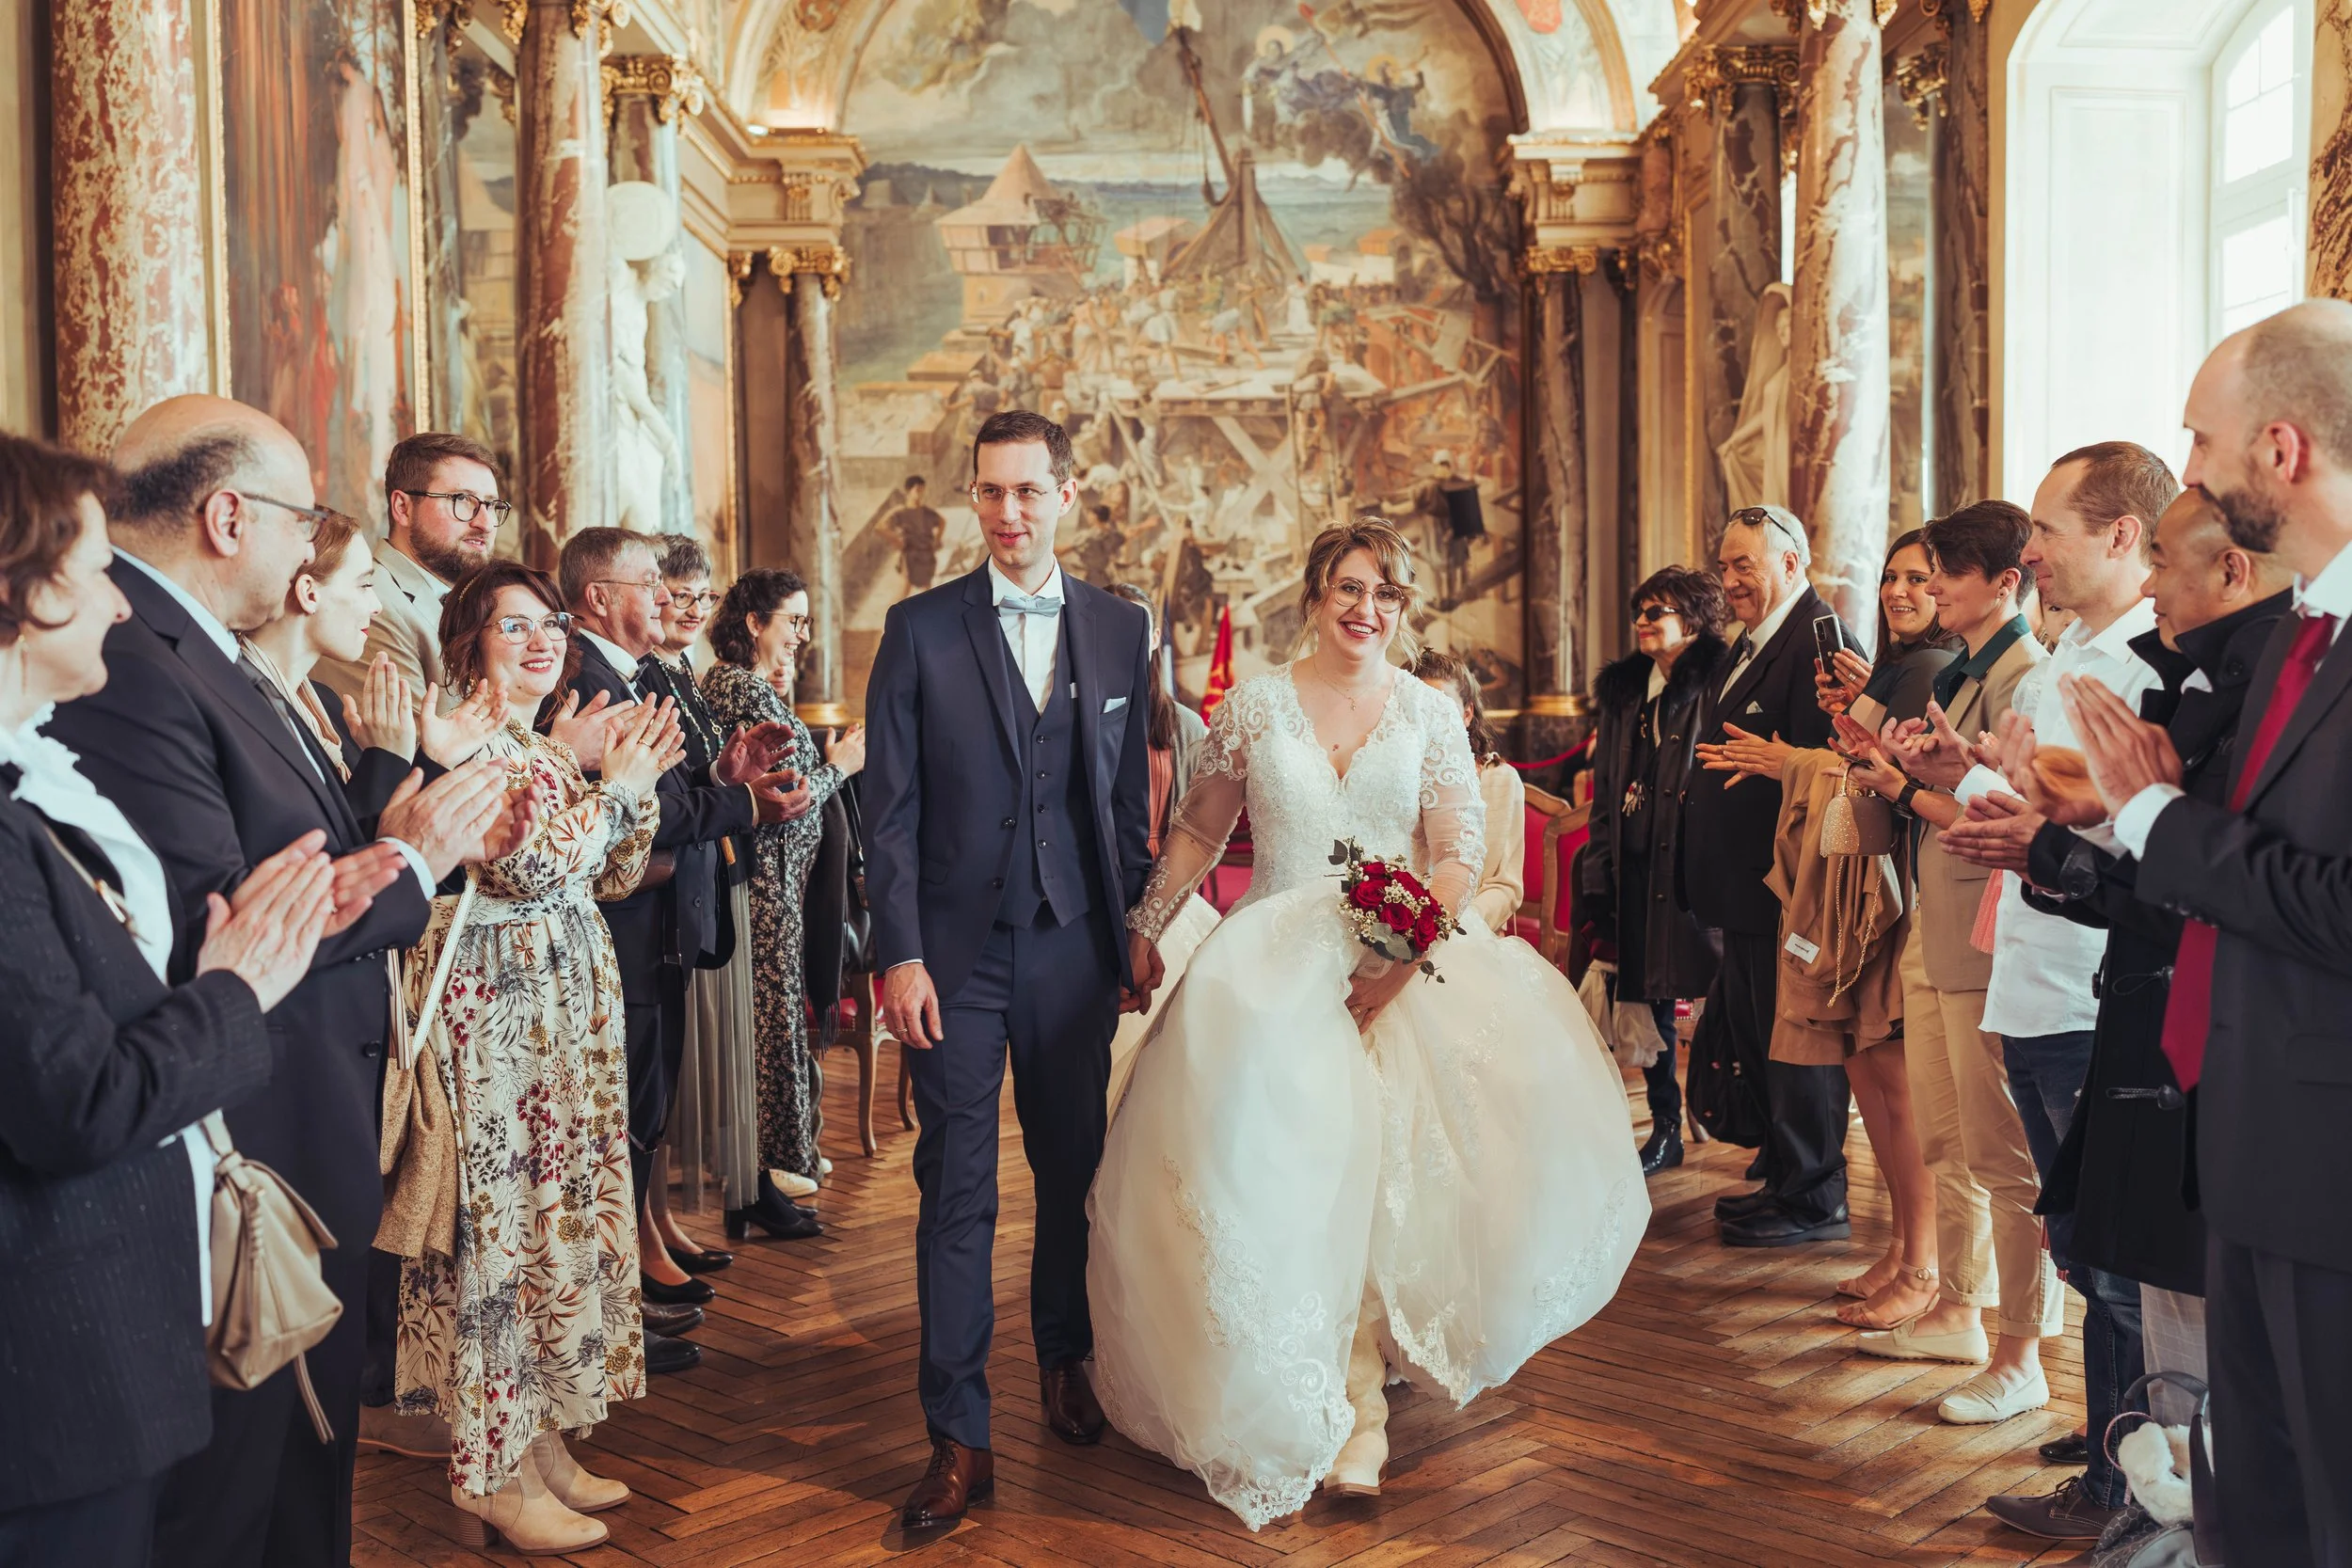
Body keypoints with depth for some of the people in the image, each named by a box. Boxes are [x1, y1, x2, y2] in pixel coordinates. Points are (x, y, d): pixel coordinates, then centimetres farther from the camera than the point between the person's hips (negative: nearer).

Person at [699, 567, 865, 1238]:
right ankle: (756, 1189, 7)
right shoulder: (751, 691, -16)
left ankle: (749, 1184, 22)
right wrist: (840, 763, -3)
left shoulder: (721, 681, 15)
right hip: (767, 882, -10)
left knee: (754, 1020, 13)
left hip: (747, 874, 10)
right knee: (769, 1018, -2)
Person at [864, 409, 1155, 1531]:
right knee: (956, 1192, 2)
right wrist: (899, 954, -9)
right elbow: (890, 807, -3)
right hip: (957, 950, -2)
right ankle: (959, 1439, 11)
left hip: (1074, 950, 2)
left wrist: (1135, 936, 7)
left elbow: (1129, 800, 9)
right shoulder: (920, 628, 0)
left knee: (1073, 1170, 13)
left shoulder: (1120, 630, 6)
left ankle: (1063, 1363, 37)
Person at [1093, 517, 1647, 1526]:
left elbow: (1461, 851, -1)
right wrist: (1146, 929, 6)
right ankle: (1354, 1399, -2)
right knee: (1297, 1149, -18)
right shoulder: (1255, 705, 7)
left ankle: (1357, 1397, -2)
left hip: (1406, 960, 0)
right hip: (1275, 966, 0)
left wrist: (1402, 956, -15)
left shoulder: (1432, 714, 6)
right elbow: (1197, 833, 14)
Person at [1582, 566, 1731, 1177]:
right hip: (1634, 868, 6)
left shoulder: (1717, 684, -5)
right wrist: (1597, 886, 11)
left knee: (1714, 995, -1)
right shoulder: (1621, 691, 15)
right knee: (1649, 998, 10)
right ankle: (1665, 1131, 21)